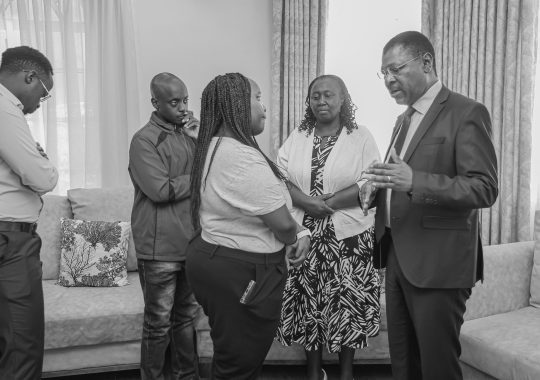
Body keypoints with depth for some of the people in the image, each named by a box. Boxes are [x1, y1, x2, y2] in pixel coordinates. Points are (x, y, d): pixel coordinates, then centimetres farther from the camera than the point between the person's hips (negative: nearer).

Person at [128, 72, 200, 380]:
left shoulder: (190, 132, 11)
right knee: (159, 322, 6)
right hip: (160, 247, -6)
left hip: (192, 241, 6)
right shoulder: (144, 140, -8)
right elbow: (160, 190, -18)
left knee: (186, 316, 17)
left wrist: (200, 140, -7)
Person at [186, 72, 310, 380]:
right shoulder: (244, 159, -25)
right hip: (242, 274, -10)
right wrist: (298, 237, 2)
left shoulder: (214, 147, 9)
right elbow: (283, 224, -22)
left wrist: (299, 232, -1)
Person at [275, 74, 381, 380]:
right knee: (308, 304, 9)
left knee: (347, 305, 6)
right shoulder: (297, 137, 9)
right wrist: (305, 202, -16)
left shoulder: (361, 137, -1)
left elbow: (371, 184, -10)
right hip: (303, 237, 3)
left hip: (348, 237, -2)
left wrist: (328, 203, -18)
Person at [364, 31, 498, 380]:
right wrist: (381, 188, 4)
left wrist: (414, 181, -28)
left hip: (439, 262, -7)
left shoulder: (467, 113, -9)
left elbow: (485, 189, -18)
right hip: (399, 258, 8)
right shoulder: (405, 119, 16)